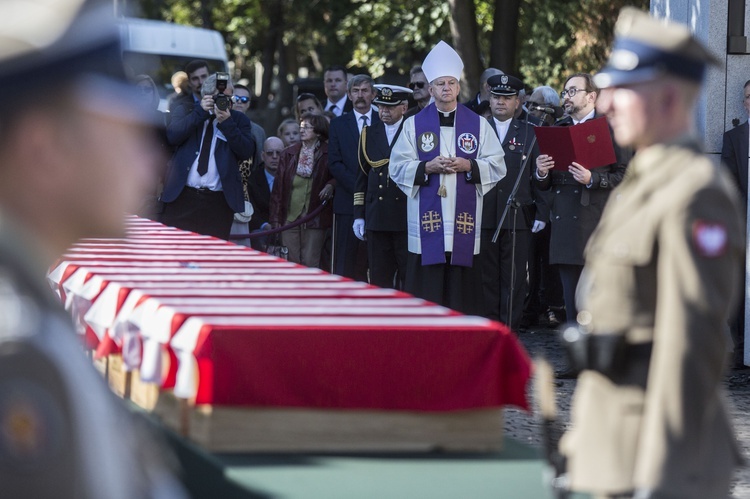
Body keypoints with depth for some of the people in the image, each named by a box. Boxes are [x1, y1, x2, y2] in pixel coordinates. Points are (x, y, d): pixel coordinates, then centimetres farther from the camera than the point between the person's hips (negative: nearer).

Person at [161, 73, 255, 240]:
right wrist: (200, 112, -10)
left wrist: (227, 123, -10)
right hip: (182, 198, 0)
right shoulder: (186, 112, 12)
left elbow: (247, 151, -2)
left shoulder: (238, 119, 12)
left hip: (219, 202, 0)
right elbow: (172, 135, -6)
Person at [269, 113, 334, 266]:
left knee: (310, 263, -5)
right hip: (290, 218, 3)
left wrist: (330, 185, -19)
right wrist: (276, 218, 5)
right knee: (292, 263, 4)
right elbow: (278, 188, 8)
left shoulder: (328, 154, -2)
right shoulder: (288, 154, 8)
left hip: (314, 220, -3)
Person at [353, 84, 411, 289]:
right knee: (379, 279, 4)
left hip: (407, 217, -4)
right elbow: (362, 177, 16)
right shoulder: (369, 134, 14)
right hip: (377, 218, 4)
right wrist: (359, 215, 10)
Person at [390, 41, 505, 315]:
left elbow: (497, 166, 6)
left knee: (462, 289, -1)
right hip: (426, 220, 0)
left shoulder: (478, 125, 10)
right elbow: (398, 167, 4)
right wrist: (428, 167, -12)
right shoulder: (414, 125, 8)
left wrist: (469, 166, -11)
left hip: (465, 219, 1)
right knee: (426, 286, -4)